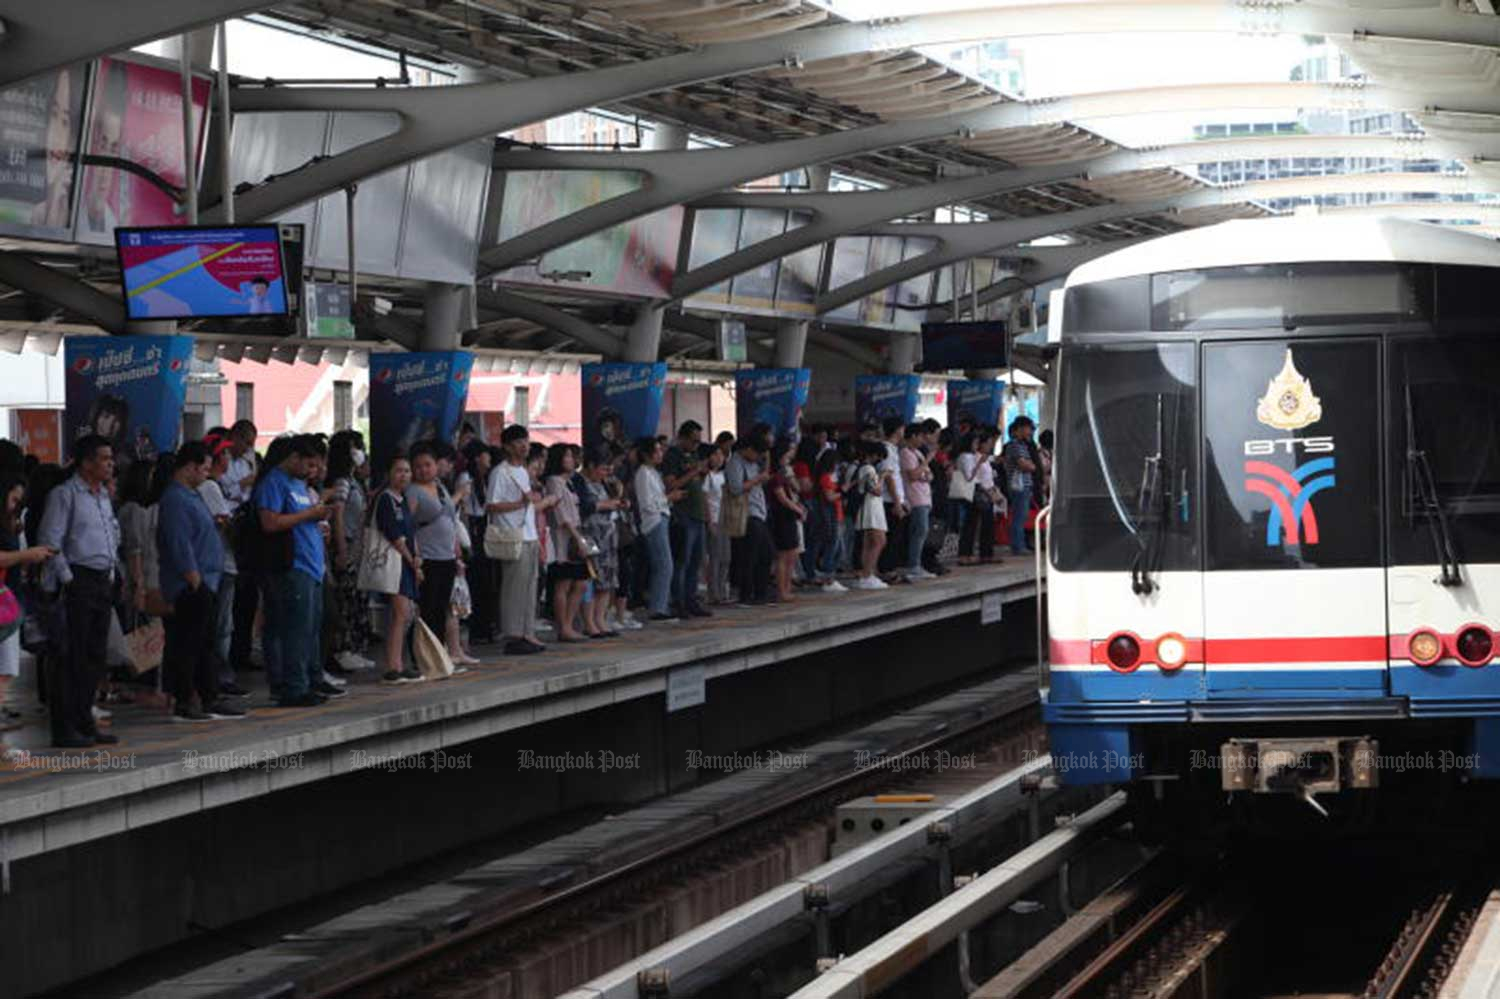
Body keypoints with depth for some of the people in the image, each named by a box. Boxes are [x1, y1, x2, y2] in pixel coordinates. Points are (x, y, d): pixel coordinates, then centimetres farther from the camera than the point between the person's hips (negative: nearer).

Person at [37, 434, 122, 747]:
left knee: (96, 656, 10)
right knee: (72, 659, -7)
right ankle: (64, 729, -5)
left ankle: (84, 723, 18)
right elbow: (50, 541, -13)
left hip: (102, 582, 8)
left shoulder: (104, 496, 17)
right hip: (79, 580, -8)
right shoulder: (65, 495, -8)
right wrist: (67, 579, -15)